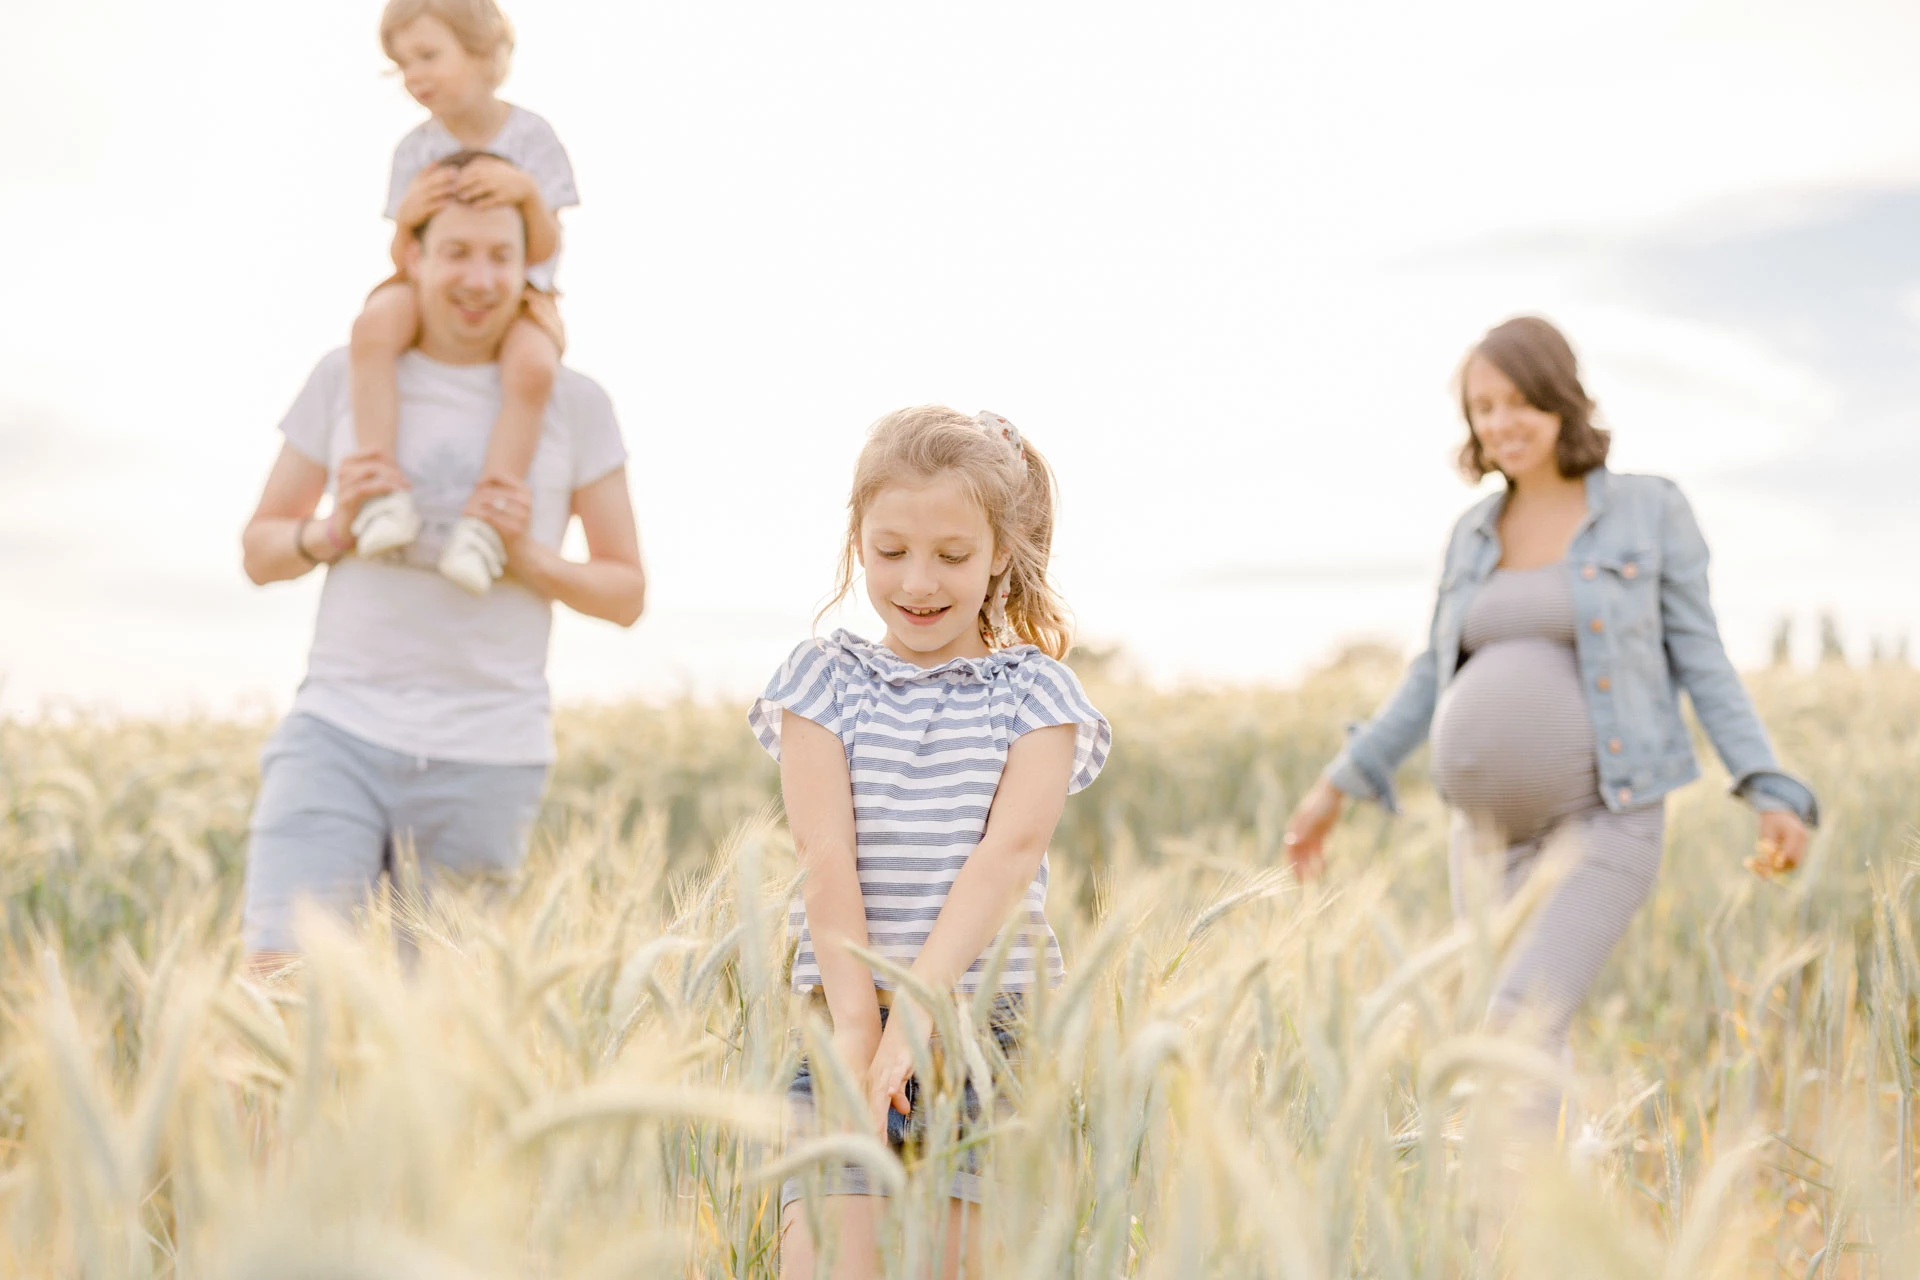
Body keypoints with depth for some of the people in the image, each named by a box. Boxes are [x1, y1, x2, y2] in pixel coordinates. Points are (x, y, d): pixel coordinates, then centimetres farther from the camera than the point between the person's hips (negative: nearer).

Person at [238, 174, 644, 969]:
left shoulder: (573, 405, 5)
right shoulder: (346, 378, 8)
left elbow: (627, 593, 7)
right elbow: (259, 551, 14)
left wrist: (529, 557, -11)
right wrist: (335, 530, -7)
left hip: (488, 758, 0)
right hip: (339, 732, 0)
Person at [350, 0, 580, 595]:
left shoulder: (530, 136, -5)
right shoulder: (416, 149, 2)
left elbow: (544, 250, -9)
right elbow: (404, 260, -1)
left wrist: (528, 193, -29)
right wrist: (407, 218, -24)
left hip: (515, 297, -2)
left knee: (532, 367, -38)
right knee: (374, 326, -34)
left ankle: (483, 523, -37)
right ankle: (382, 491, -38)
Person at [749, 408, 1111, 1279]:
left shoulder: (1034, 692, 5)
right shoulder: (825, 681, 8)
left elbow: (1008, 856, -9)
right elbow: (826, 858, -5)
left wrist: (915, 1011, -22)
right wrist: (859, 1025, -18)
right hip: (845, 1025, 1)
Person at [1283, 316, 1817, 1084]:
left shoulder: (1650, 510, -4)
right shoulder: (1476, 533, 9)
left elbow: (1699, 660, -3)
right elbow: (1439, 677, 14)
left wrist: (1772, 793, -14)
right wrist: (1339, 784, 10)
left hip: (1605, 819, -5)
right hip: (1495, 825, 5)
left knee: (1517, 1029, -22)